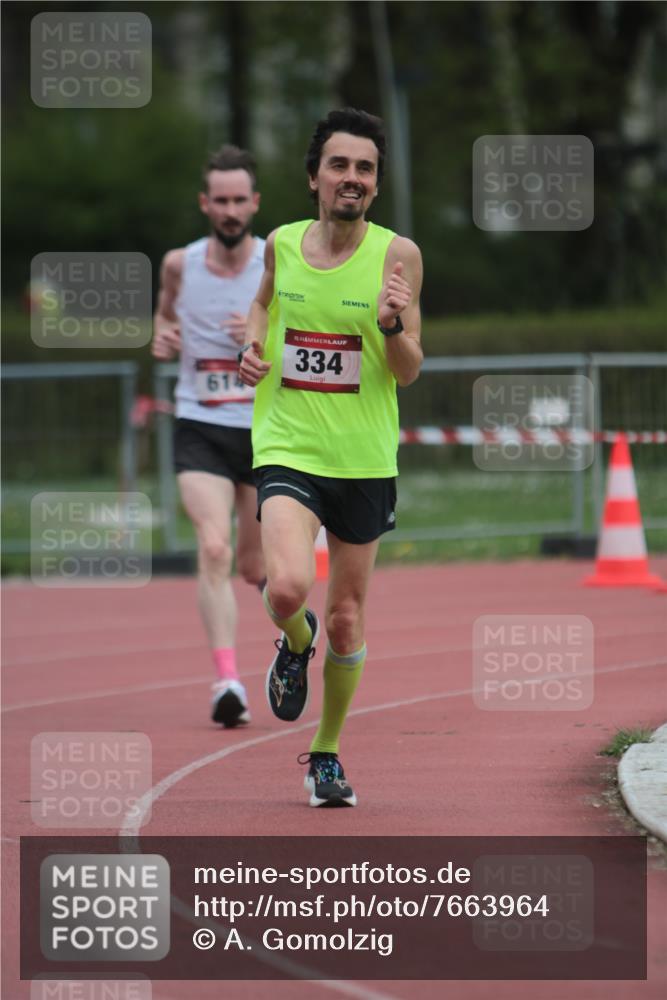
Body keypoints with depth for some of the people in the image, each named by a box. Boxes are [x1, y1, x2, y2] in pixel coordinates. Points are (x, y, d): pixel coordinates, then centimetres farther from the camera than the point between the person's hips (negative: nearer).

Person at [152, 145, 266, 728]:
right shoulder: (179, 265, 0)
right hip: (200, 431, 0)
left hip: (267, 433, 0)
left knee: (254, 566, 11)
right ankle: (227, 680, -27)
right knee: (214, 549, -21)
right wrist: (163, 338, -1)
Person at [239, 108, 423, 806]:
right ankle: (296, 643, 13)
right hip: (287, 451, 0)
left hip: (364, 460, 0)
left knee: (347, 621, 8)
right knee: (288, 588, -24)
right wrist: (252, 346, 3)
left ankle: (326, 754, 29)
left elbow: (410, 372, -5)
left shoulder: (397, 255, -6)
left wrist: (392, 325, -26)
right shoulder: (282, 244, 0)